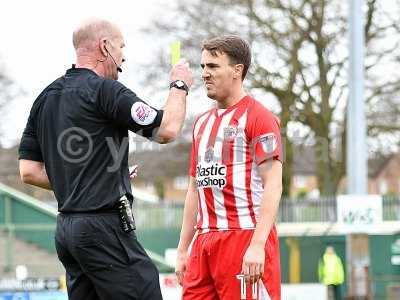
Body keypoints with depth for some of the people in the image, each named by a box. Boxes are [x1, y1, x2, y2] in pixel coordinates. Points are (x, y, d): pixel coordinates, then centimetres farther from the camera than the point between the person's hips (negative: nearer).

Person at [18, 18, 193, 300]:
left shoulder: (46, 97, 14)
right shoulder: (104, 90, -10)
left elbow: (29, 171, 14)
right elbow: (167, 129, -14)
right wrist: (179, 86, 3)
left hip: (67, 228, 9)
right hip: (104, 226, -9)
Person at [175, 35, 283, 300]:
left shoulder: (258, 117, -4)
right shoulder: (202, 123, 20)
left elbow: (273, 185, -12)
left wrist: (257, 245, -22)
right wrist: (183, 250, 18)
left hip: (245, 236, -7)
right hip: (204, 242, 7)